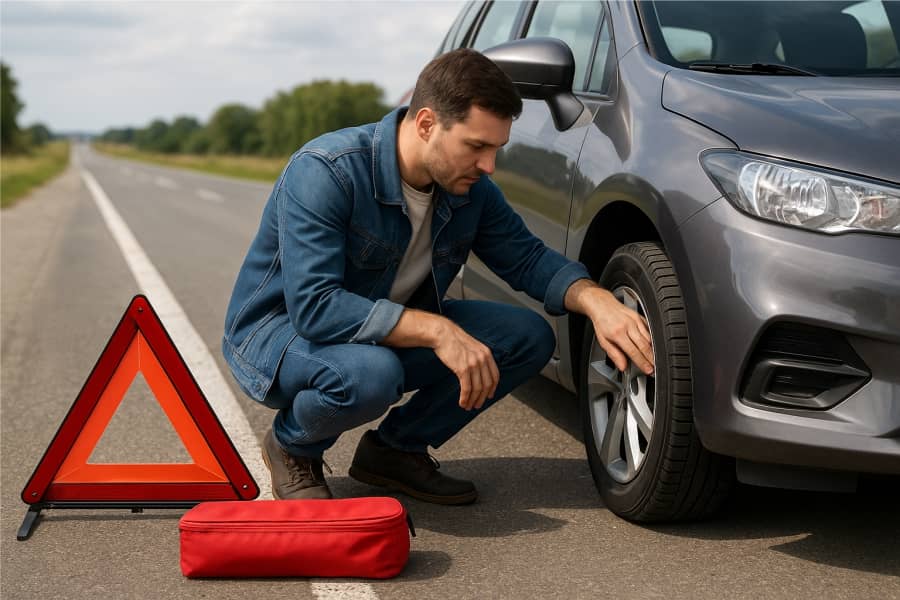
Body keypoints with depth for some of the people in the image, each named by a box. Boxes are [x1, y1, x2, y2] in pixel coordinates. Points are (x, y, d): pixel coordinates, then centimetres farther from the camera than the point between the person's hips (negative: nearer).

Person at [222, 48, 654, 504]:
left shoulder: (469, 188, -8)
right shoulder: (324, 173, -29)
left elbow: (526, 258, 2)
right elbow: (314, 308, -35)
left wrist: (595, 300, -18)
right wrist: (436, 329, -40)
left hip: (387, 330, 7)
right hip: (278, 329, -7)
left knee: (528, 336, -8)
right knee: (369, 374, -41)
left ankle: (396, 448, 7)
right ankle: (291, 448, -5)